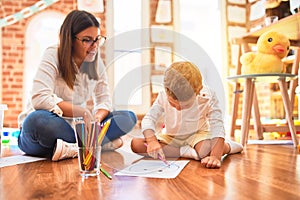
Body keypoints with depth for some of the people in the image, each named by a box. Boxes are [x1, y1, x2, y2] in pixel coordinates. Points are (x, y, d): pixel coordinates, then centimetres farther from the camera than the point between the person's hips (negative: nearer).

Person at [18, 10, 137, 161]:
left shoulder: (96, 61, 3)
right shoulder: (53, 56, -14)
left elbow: (104, 100, 3)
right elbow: (39, 99, -27)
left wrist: (96, 118, -20)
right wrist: (84, 112, -26)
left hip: (75, 128, 5)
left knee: (128, 117, -11)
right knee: (37, 120, -41)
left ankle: (74, 148, -26)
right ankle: (104, 144, -27)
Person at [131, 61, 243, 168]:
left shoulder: (207, 97, -25)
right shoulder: (163, 96, -20)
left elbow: (217, 127, -31)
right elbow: (149, 119, -23)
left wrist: (215, 156, -45)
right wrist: (152, 140, -44)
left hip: (197, 134, -2)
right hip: (170, 137, 3)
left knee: (206, 151, -40)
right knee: (135, 144, -22)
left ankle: (227, 146, -3)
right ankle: (186, 152, -24)